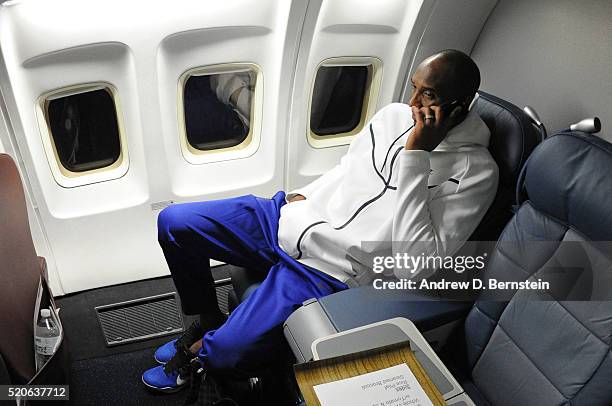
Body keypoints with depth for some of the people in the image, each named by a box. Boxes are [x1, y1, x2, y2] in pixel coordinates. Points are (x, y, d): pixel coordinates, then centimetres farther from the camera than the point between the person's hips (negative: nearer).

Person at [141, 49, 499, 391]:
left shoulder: (475, 172, -14)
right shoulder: (394, 115, 5)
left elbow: (415, 263, -25)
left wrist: (415, 155, -26)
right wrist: (303, 196, 3)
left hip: (328, 271, -6)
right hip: (288, 218, 7)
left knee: (228, 355, -22)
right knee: (174, 223, 2)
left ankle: (199, 349, 18)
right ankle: (209, 321, 23)